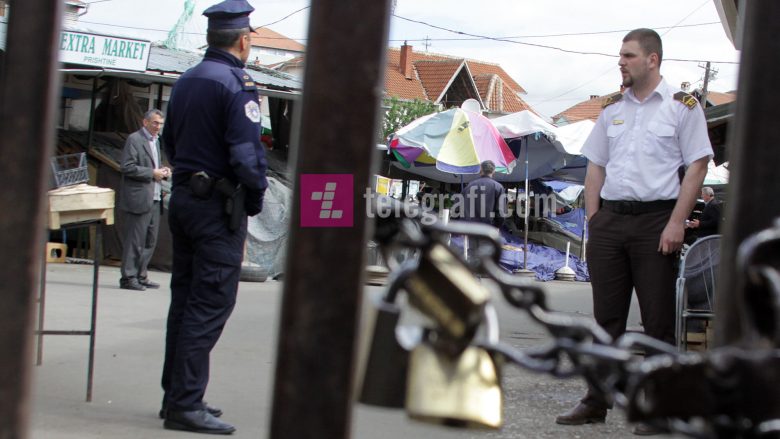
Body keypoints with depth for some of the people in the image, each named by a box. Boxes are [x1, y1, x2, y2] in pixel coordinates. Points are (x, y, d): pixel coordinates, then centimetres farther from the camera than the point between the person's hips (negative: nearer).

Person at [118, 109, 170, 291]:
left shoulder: (155, 141, 19)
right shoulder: (134, 139, -8)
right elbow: (127, 167, -16)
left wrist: (162, 170, 8)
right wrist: (152, 173, -17)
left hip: (154, 199, 9)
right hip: (138, 199, -9)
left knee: (150, 240, 11)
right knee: (134, 240, -5)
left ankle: (140, 276, 19)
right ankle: (128, 277, 1)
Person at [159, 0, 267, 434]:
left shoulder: (185, 81, 13)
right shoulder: (238, 84, -14)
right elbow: (247, 152, -19)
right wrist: (256, 198, -8)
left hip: (183, 198, 9)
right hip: (219, 205, -9)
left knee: (185, 299, 13)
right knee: (211, 304, -7)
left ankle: (176, 395, 19)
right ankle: (186, 403, -9)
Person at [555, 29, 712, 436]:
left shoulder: (682, 106, -3)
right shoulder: (612, 108, 13)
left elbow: (697, 166, -6)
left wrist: (676, 223, -14)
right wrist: (593, 220, 7)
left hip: (656, 218, -5)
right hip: (610, 219, 5)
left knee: (658, 321, 0)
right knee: (606, 317, 9)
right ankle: (596, 401, 16)